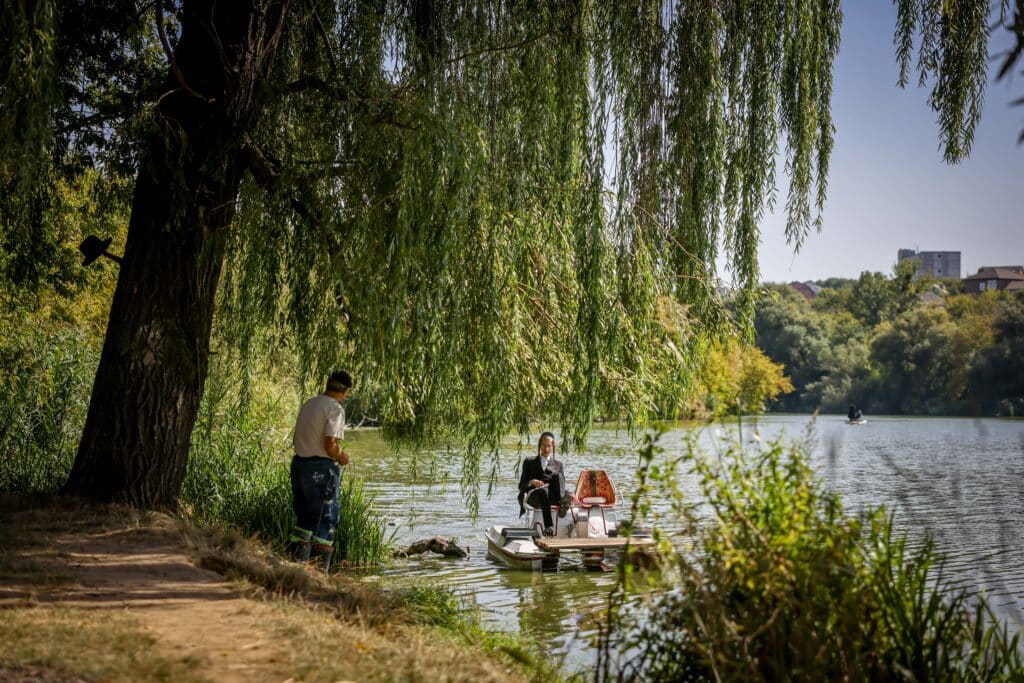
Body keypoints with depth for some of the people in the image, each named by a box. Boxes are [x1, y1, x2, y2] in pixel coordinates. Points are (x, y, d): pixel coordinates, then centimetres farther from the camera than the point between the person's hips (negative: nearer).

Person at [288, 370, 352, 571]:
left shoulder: (307, 405, 11)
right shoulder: (335, 409, -13)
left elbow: (295, 440, 15)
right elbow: (330, 445, -19)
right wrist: (341, 458, -1)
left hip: (299, 463, 7)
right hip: (322, 468, -7)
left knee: (304, 516, 18)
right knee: (326, 519, 3)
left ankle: (296, 562, 18)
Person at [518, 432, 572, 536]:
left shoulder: (558, 463, 26)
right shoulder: (529, 462, 21)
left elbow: (562, 484, 16)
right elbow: (521, 486, 14)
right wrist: (531, 482, -10)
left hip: (552, 495, 2)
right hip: (533, 495, -2)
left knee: (558, 476, -28)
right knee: (544, 491, -39)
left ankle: (561, 504, -50)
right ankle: (548, 527, -55)